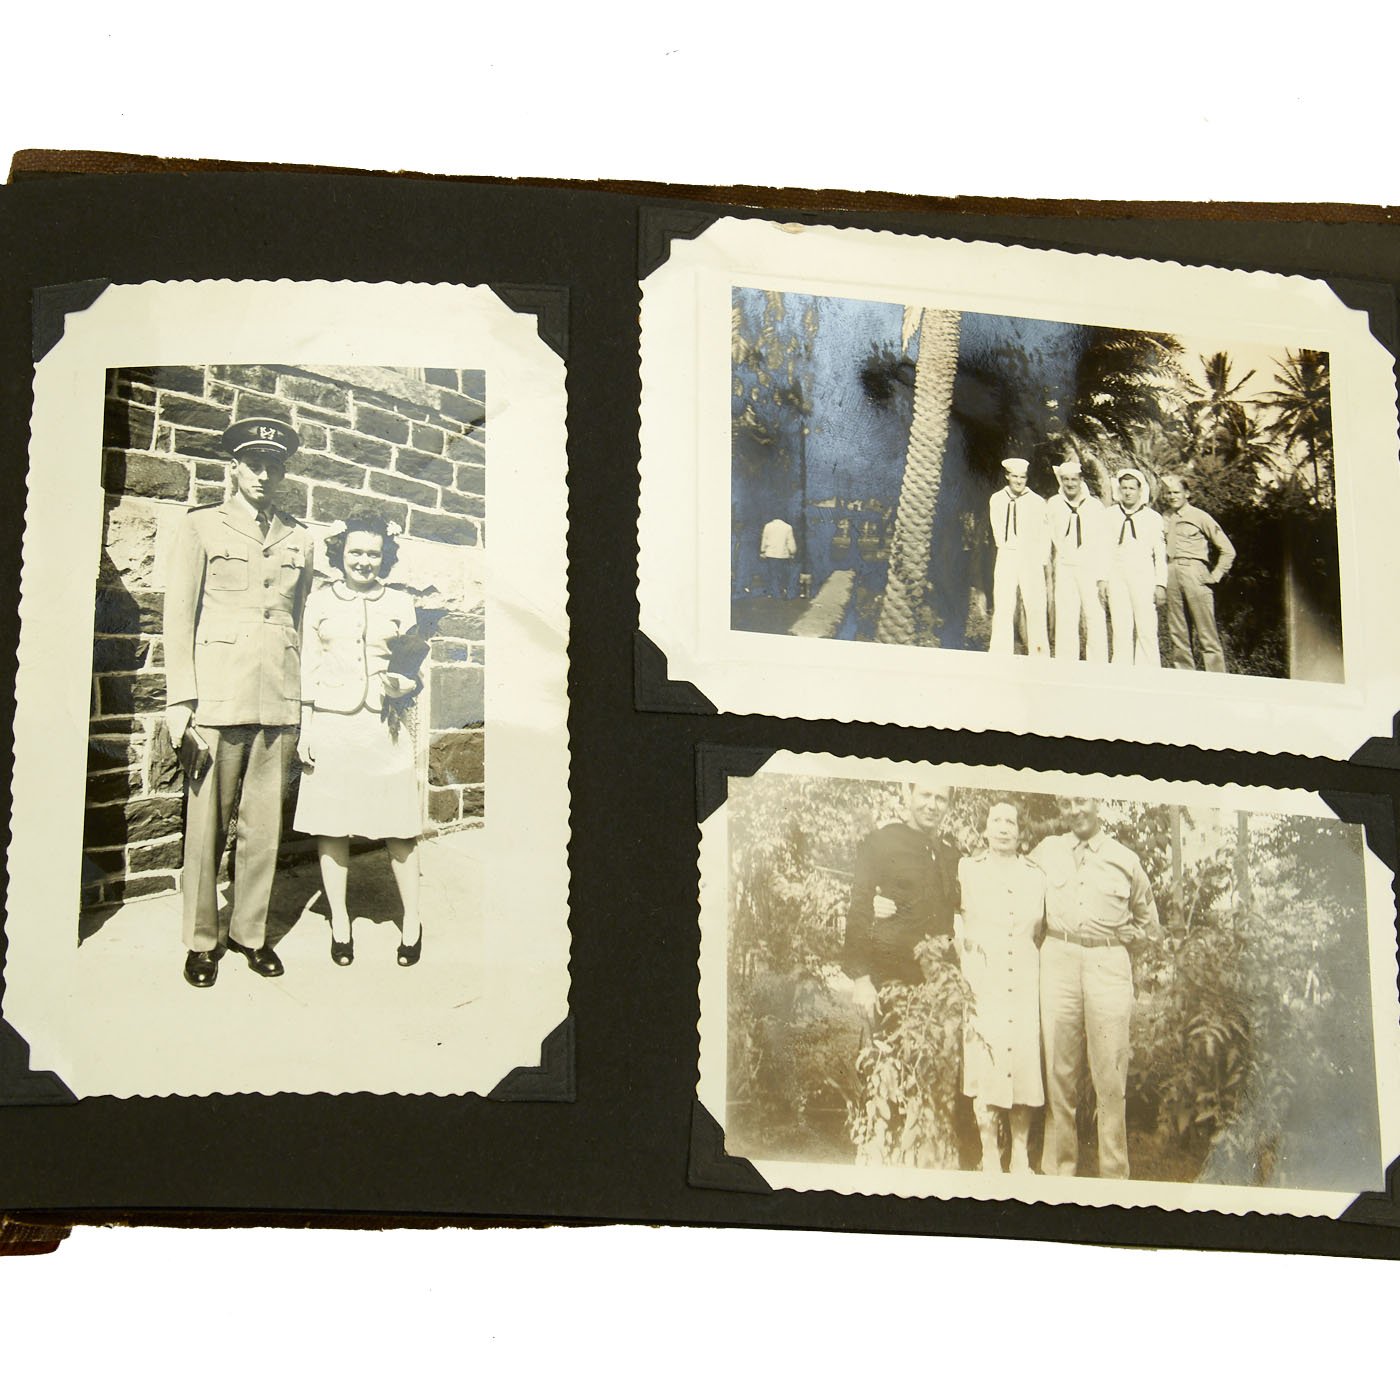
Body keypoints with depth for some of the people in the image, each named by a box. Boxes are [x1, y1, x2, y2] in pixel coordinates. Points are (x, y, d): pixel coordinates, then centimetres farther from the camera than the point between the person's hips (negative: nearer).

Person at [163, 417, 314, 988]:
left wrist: (304, 703, 13)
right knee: (207, 823, -2)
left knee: (264, 823, 4)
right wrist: (179, 700, -9)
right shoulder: (201, 527, 5)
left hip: (279, 698, 3)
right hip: (218, 693, -3)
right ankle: (200, 941, 7)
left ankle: (251, 932, 15)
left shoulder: (299, 540, 15)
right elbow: (178, 614, 0)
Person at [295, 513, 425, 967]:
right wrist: (305, 732, 3)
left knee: (398, 829, -1)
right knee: (331, 827, 3)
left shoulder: (399, 604, 8)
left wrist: (402, 685, -12)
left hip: (384, 726, 0)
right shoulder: (320, 602, 8)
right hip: (330, 724, 0)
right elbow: (308, 670, 8)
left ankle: (412, 921, 11)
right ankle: (339, 923, 13)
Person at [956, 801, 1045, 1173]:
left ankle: (1020, 1158, 8)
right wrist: (968, 975, -3)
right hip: (984, 985, -2)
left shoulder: (1036, 877, 11)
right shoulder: (968, 870, 6)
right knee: (985, 1071, -6)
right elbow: (957, 924, 5)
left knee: (1024, 1065, 0)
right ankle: (990, 1160, 1)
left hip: (1024, 985, 2)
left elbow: (1040, 933, 16)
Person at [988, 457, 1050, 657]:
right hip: (1006, 557, 1)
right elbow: (998, 531, 11)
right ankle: (1000, 655, -5)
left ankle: (1038, 654, -4)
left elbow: (1044, 534, 5)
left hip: (1031, 558, -1)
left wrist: (1043, 559, -3)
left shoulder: (1036, 502, 4)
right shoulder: (997, 500, 9)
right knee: (1003, 607, -4)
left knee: (1035, 607, -6)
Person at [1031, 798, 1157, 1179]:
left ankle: (1113, 1172, -1)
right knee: (1059, 1069, 1)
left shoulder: (1125, 860, 9)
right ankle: (1058, 1168, 5)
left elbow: (1146, 919, 22)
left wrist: (1119, 940, 9)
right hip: (1059, 960, 1)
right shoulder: (1047, 851, 11)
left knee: (1110, 1072, -4)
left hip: (1108, 964, -1)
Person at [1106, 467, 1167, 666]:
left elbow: (1160, 554, 7)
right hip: (1116, 577, 1)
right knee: (1121, 629, -2)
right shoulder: (1110, 516, 11)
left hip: (1143, 577, -1)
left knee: (1146, 630, -7)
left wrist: (1161, 585, 1)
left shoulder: (1153, 518, 8)